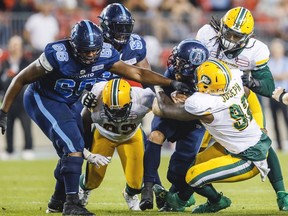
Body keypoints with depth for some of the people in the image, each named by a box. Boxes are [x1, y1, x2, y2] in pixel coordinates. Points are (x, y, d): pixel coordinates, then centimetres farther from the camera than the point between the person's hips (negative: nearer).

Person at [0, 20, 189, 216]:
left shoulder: (105, 55, -16)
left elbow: (137, 73, -7)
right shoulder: (57, 55, -32)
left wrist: (171, 83, -15)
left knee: (73, 151, 12)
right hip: (42, 99, -7)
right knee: (73, 148, -21)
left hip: (70, 103, 7)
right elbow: (21, 79, -22)